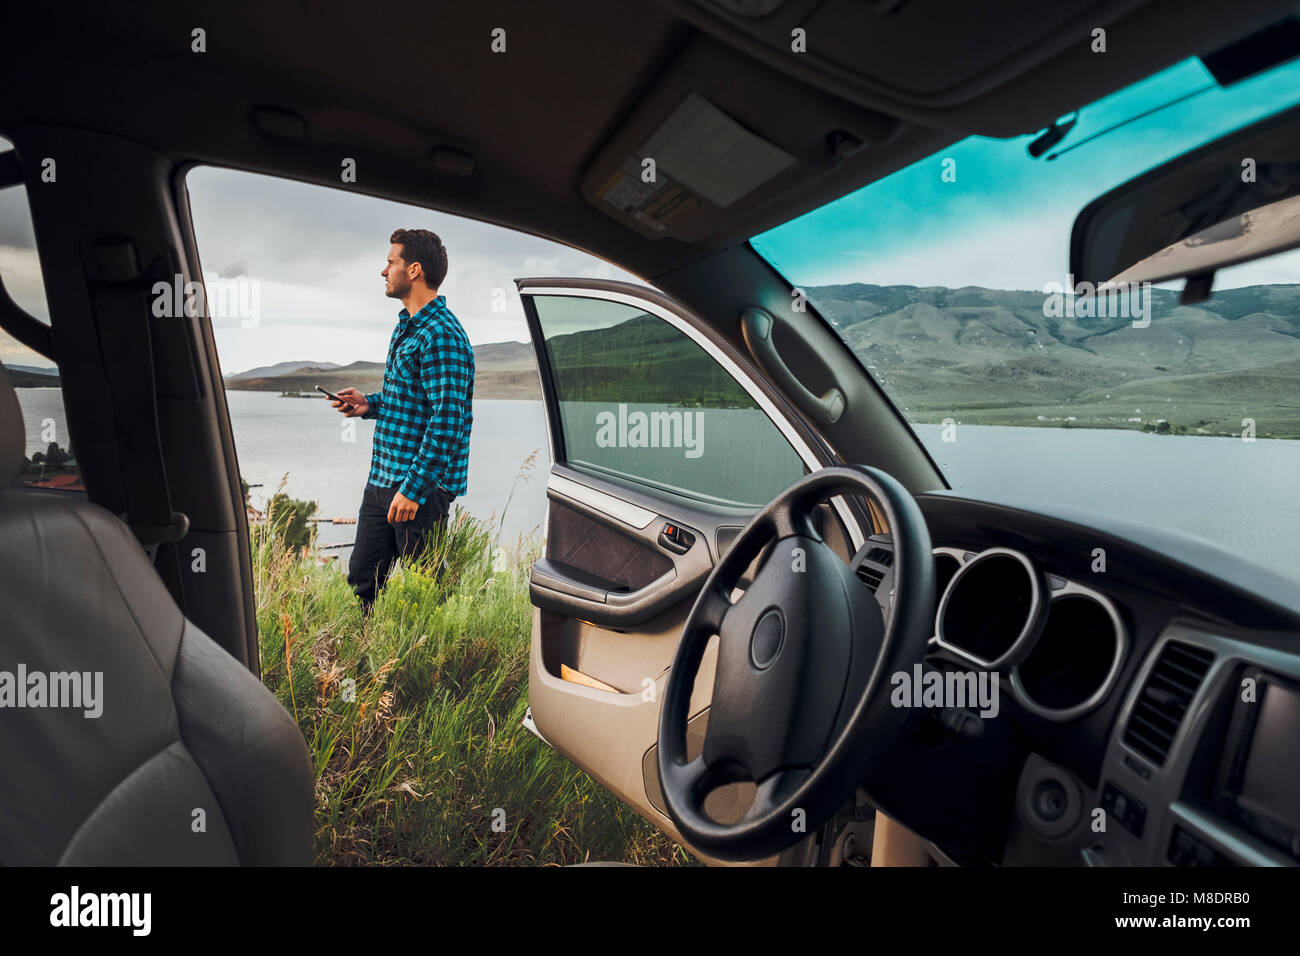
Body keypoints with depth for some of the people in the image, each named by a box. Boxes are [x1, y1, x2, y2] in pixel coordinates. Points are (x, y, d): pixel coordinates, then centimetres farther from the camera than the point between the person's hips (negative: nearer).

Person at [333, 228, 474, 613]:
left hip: (421, 488, -10)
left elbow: (447, 421, -23)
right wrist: (370, 404, 9)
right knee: (361, 579, 15)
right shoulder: (405, 326, 16)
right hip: (381, 480, 10)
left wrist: (413, 488, -23)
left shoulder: (442, 336, -16)